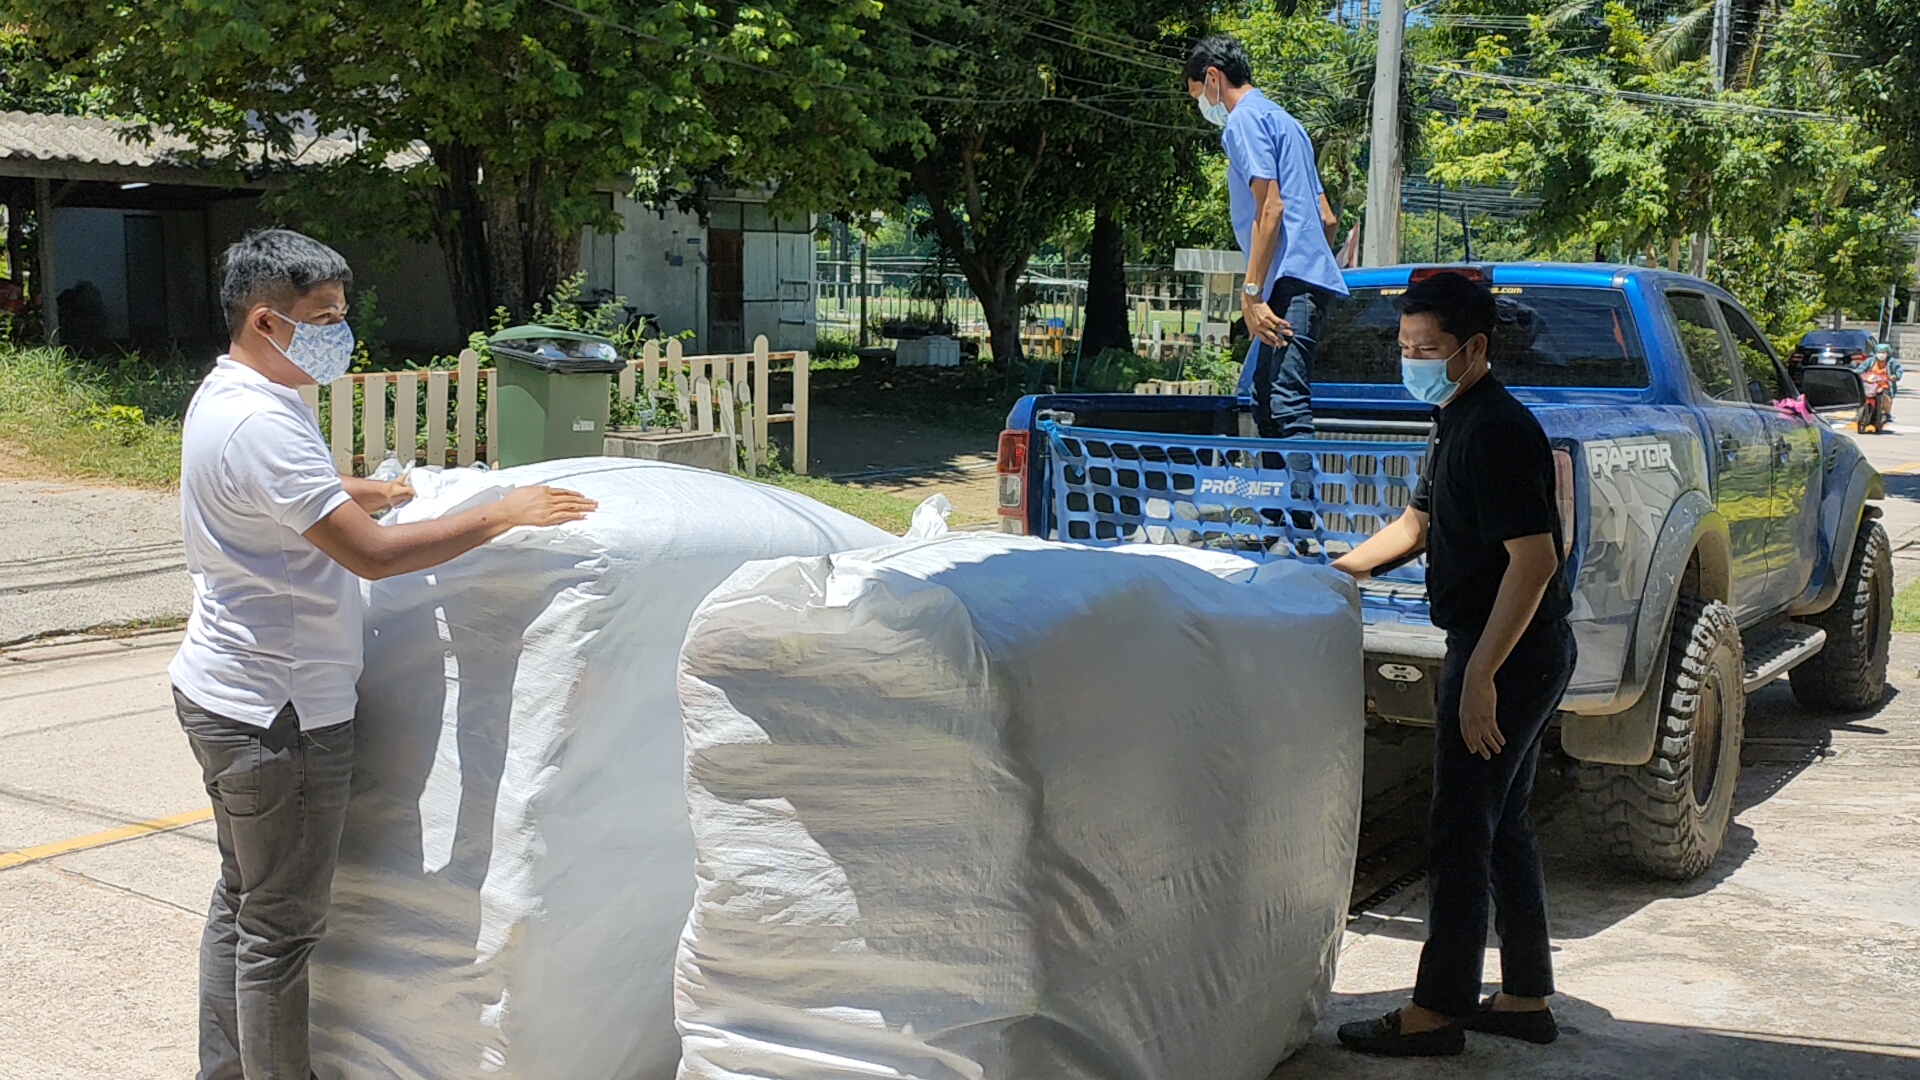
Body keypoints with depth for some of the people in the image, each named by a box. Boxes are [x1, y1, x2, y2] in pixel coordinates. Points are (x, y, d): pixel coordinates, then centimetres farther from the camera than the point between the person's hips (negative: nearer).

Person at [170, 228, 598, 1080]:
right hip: (278, 712, -11)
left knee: (242, 898, 21)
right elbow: (369, 553, -29)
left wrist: (374, 492, 22)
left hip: (224, 693, 11)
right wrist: (500, 515, -25)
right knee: (283, 925, 0)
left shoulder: (228, 396, 10)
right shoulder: (259, 424, -24)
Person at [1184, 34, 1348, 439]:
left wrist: (1252, 293, -17)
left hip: (1289, 282, -10)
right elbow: (1328, 220, 25)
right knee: (1257, 395, 12)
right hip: (1311, 276, 10)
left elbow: (1270, 209, -15)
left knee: (1287, 407, -17)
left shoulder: (1245, 120, -4)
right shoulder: (1284, 121, 26)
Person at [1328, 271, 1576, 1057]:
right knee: (1503, 828, 15)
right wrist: (1332, 574, 16)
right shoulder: (1459, 424, 13)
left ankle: (1439, 1011, 5)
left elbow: (1535, 559, -26)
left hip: (1507, 653, -10)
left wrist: (1480, 676, -26)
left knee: (1461, 836, -4)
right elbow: (1416, 526, 25)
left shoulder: (1497, 432, -19)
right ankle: (1526, 999, 24)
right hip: (1521, 656, 10)